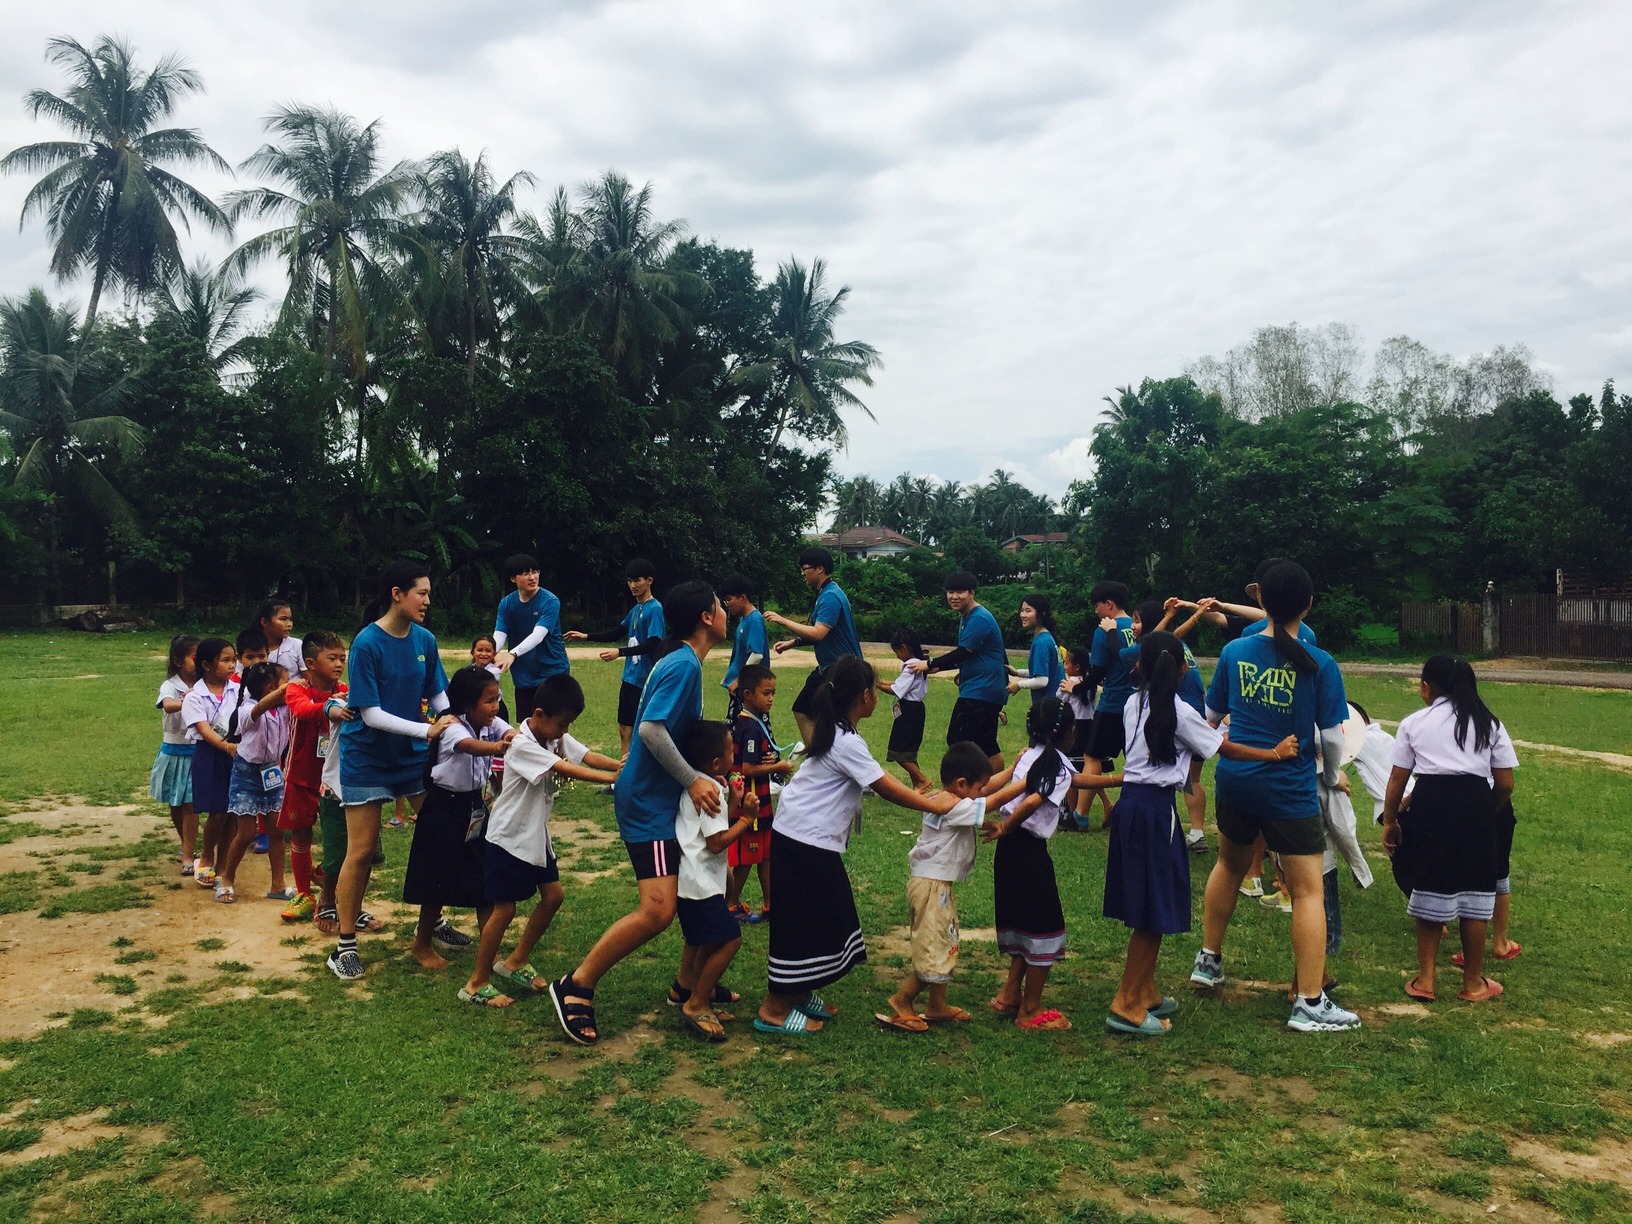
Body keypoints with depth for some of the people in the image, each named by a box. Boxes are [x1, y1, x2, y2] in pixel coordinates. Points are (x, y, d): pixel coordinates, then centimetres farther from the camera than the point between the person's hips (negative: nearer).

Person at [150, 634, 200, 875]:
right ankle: (188, 844, 35)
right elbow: (169, 706, -35)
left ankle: (188, 855, 3)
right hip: (174, 753, 0)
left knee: (189, 804, -3)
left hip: (196, 752, 0)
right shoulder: (170, 686, -11)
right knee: (175, 805, 14)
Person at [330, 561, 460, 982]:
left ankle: (435, 920, 27)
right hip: (368, 758, -5)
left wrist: (452, 723, -19)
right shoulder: (367, 643, -19)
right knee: (361, 852, 0)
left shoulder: (425, 640, -3)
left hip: (413, 756, 5)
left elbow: (438, 694, 2)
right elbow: (371, 714, -21)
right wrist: (426, 730, -28)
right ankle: (345, 945, 14)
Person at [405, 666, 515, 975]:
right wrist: (496, 747, -65)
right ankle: (422, 944, 26)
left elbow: (513, 734, -21)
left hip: (474, 807, 6)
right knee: (440, 881, 5)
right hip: (444, 809, -6)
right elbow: (468, 745, -44)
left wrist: (517, 739, -46)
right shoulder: (452, 727, -22)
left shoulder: (492, 724, -2)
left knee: (486, 879, 4)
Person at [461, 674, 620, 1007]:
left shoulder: (557, 736, 1)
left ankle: (515, 962, 25)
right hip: (507, 837, -8)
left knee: (553, 896, 9)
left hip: (536, 834, 9)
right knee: (504, 908, -4)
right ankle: (477, 984, 11)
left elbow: (588, 756, -12)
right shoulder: (522, 745, -25)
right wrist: (613, 778, -36)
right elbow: (567, 770, -32)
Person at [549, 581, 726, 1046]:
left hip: (664, 797, 11)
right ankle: (577, 986, -1)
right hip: (650, 803, -11)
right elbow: (651, 729, -28)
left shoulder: (680, 662, 12)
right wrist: (692, 780, -21)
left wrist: (704, 777, 13)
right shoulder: (684, 665, -18)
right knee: (657, 910, -16)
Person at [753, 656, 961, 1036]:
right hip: (805, 846, -10)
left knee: (825, 919, 17)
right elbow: (887, 789, -15)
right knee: (800, 925, 0)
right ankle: (774, 1010, 11)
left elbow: (879, 779, 13)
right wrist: (935, 805, -4)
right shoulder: (847, 743, -20)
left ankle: (799, 992, 30)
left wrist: (922, 795, 7)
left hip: (806, 839, 10)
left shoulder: (834, 732, 10)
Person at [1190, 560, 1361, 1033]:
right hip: (1290, 789, -4)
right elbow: (1331, 734, -9)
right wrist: (1333, 775, 11)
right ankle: (1310, 1004, 6)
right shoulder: (1318, 664, -13)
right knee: (1308, 890, 4)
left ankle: (1208, 959, 37)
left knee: (1230, 864, 26)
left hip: (1235, 779, 5)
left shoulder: (1234, 651, -3)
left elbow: (1211, 716, 9)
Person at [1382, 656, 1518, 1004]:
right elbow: (1506, 783, 7)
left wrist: (1390, 822, 17)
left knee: (1429, 889, 11)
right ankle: (1473, 983, 23)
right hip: (1476, 805, 1)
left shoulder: (1413, 723, 9)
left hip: (1429, 804, -1)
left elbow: (1397, 780, 6)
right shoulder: (1489, 723, 13)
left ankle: (1425, 980, 18)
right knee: (1475, 893, 11)